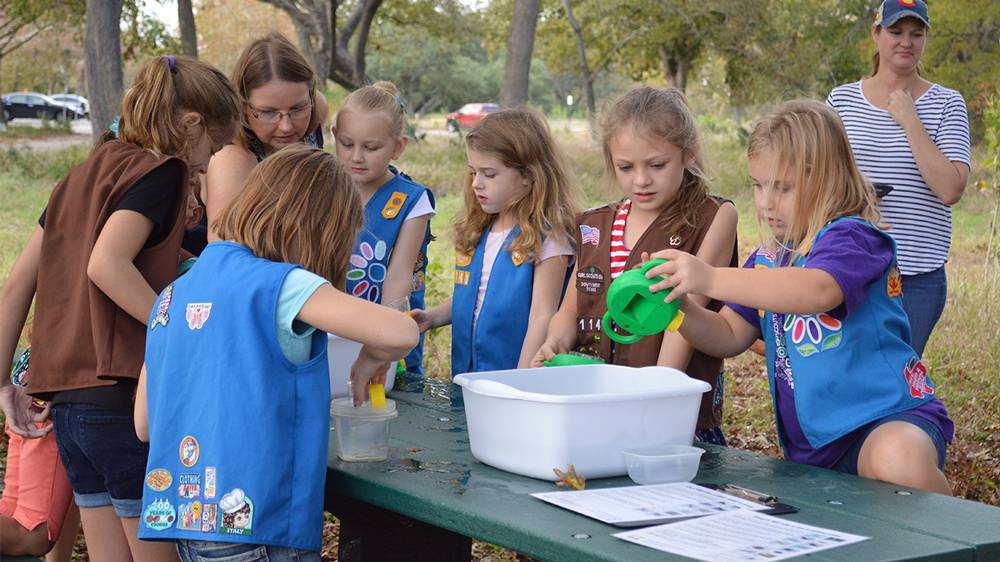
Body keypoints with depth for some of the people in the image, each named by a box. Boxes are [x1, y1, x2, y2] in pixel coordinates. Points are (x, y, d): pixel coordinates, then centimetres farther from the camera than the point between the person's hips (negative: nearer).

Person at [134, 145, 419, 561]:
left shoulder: (174, 294, 10)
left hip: (182, 516, 8)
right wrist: (367, 361, 0)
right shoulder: (282, 286, -12)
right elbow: (401, 333, -21)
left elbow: (145, 425, 14)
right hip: (254, 528, -7)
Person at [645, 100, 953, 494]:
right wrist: (679, 307, -7)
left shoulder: (850, 239, -11)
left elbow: (817, 291, -33)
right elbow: (729, 336, 14)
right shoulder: (768, 260, 14)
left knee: (898, 459, -39)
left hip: (887, 416, -8)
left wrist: (711, 279, -37)